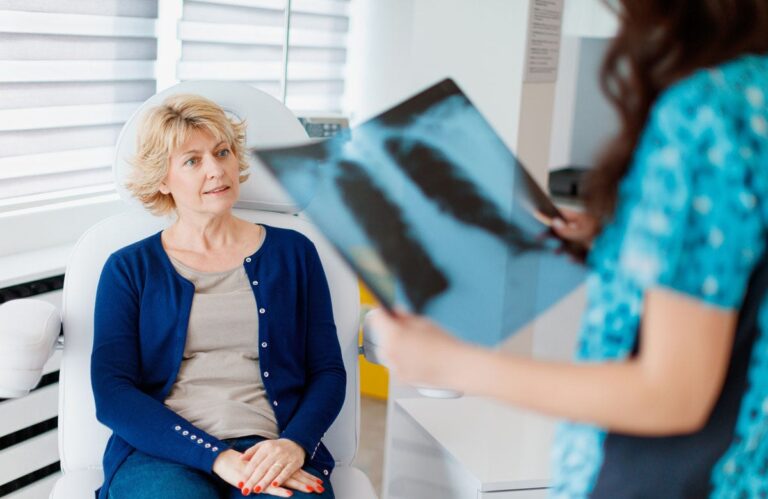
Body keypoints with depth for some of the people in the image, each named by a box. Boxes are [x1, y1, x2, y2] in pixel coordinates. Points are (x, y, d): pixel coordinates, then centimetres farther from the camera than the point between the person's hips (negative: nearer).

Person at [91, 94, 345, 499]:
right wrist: (215, 457, -13)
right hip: (160, 452, -1)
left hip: (273, 450, 1)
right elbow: (112, 393, 0)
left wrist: (293, 443, -10)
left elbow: (328, 371, 11)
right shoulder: (129, 268, 10)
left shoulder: (292, 252, 14)